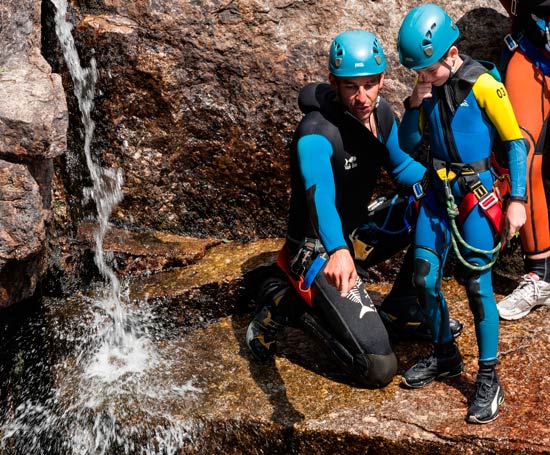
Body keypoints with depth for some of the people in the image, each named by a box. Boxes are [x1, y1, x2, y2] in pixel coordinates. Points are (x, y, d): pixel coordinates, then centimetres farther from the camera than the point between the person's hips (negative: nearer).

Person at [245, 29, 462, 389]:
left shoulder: (381, 113, -4)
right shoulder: (317, 134, -28)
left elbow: (400, 165, 14)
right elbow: (319, 195, -45)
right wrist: (337, 251, -64)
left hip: (358, 231, 8)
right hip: (320, 250, -8)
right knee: (380, 369, -13)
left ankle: (406, 306, 12)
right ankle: (288, 302, 3)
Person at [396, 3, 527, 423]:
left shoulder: (483, 84, -15)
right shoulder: (429, 86, 3)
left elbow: (516, 141, -10)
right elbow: (408, 144, 7)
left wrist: (517, 199, -15)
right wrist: (415, 105, -11)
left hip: (477, 194, -6)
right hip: (438, 191, 6)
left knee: (477, 285, -7)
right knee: (425, 278, 6)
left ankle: (489, 378, 4)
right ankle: (445, 356, 27)